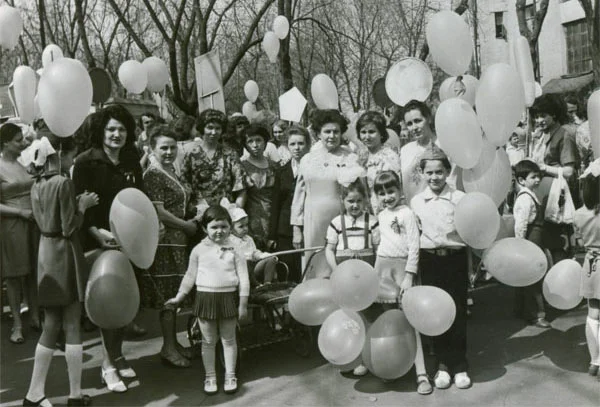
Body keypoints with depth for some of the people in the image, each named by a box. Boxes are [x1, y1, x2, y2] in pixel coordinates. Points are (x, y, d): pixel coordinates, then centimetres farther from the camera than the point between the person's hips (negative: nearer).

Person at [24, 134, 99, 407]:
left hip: (46, 254, 7)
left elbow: (45, 221, 13)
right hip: (65, 254, -7)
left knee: (51, 326, 13)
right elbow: (69, 228, -17)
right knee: (72, 325, 2)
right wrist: (82, 206, -4)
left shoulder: (37, 185, 9)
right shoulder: (64, 183, -16)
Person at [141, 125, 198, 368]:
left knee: (175, 294, 14)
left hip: (177, 240, 9)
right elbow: (158, 212, -18)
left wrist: (194, 217, 10)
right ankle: (168, 348, 8)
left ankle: (173, 342, 25)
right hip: (163, 240, -9)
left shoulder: (171, 170, 14)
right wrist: (187, 226, -10)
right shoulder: (154, 174, -13)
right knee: (167, 295, -2)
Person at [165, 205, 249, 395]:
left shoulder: (235, 250, -3)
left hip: (228, 296, -1)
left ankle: (230, 376, 23)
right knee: (208, 340, 10)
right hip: (206, 297, 1)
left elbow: (243, 278, -2)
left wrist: (243, 304, -5)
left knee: (229, 339, 11)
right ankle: (210, 377, 23)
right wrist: (179, 297, 12)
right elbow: (190, 276, 11)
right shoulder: (199, 250, 0)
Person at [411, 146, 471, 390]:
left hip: (455, 259, -2)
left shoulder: (460, 198, -4)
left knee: (458, 311, 4)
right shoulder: (416, 201, 4)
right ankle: (443, 363, 21)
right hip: (429, 260, 2)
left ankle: (459, 365, 17)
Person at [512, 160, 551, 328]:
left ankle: (523, 310, 29)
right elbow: (520, 225, -23)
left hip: (535, 242, 10)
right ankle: (537, 314, 6)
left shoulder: (530, 196, 12)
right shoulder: (525, 198, -19)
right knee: (534, 279, -3)